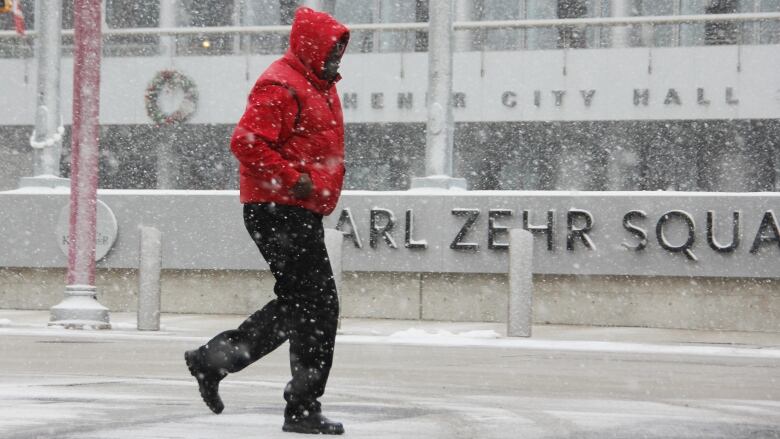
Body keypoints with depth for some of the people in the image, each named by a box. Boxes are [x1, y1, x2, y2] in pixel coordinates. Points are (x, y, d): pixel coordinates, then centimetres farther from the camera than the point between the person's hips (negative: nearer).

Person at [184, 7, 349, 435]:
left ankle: (215, 356, 17)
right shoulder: (281, 86, -13)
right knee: (317, 306, -9)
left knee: (297, 305, 14)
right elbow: (247, 142, -22)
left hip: (301, 213, 11)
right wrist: (292, 178, -22)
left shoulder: (319, 86, 20)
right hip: (279, 211, -11)